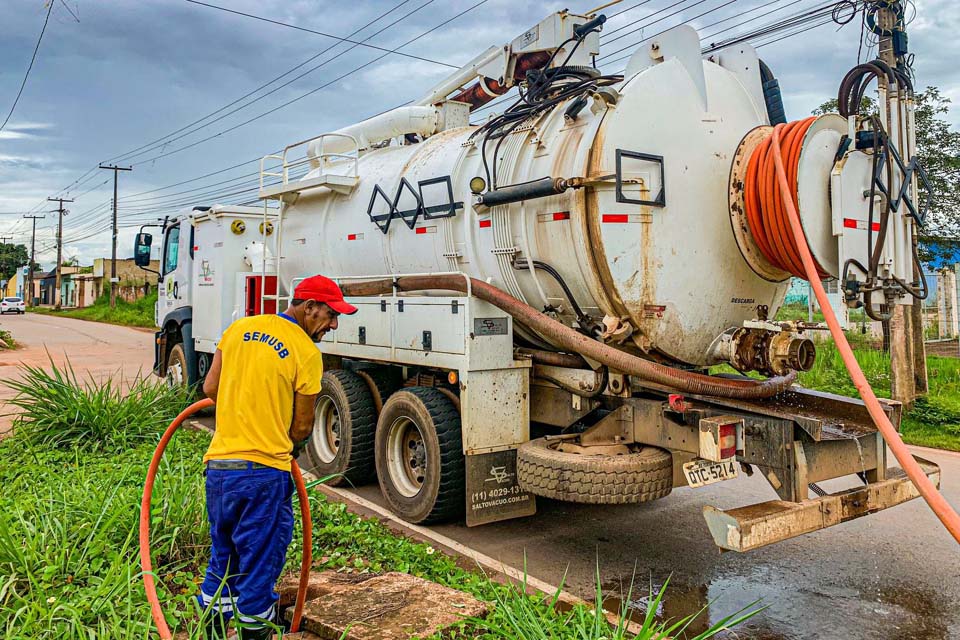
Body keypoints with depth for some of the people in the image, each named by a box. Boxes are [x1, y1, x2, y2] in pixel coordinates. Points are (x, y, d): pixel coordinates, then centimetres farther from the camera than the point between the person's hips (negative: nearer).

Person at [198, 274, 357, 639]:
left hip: (218, 463, 7)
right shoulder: (306, 353, -11)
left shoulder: (239, 329, 7)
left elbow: (210, 388, 13)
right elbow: (302, 425, -5)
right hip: (263, 471, -7)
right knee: (259, 566, 9)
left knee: (222, 558, 23)